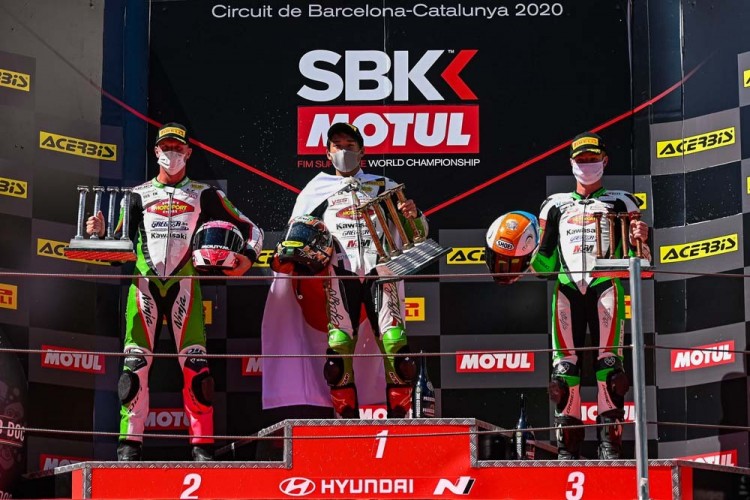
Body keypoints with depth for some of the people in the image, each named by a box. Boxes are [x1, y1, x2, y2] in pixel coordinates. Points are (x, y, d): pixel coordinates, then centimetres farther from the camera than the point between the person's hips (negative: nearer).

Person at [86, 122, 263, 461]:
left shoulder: (204, 195, 11)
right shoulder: (139, 195, 15)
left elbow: (250, 230, 11)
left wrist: (247, 257, -8)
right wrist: (99, 233, -6)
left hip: (183, 284, -1)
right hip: (144, 283, 1)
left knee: (195, 363, -10)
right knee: (136, 362, -8)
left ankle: (202, 445, -7)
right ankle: (130, 443, -4)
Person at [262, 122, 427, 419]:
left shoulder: (384, 187, 20)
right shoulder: (316, 190, 20)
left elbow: (418, 234, 17)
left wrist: (413, 216, -5)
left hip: (379, 270, 0)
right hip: (340, 274, 0)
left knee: (396, 346, -14)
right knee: (339, 349, -12)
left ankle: (399, 421, -8)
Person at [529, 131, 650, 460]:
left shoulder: (620, 203, 17)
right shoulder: (556, 205, 21)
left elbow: (634, 260, 12)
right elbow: (545, 262, 20)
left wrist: (640, 240, -9)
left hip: (605, 286, -2)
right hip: (567, 288, 2)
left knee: (608, 364, -12)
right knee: (565, 367, -6)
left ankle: (610, 446, -12)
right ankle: (567, 449, -3)